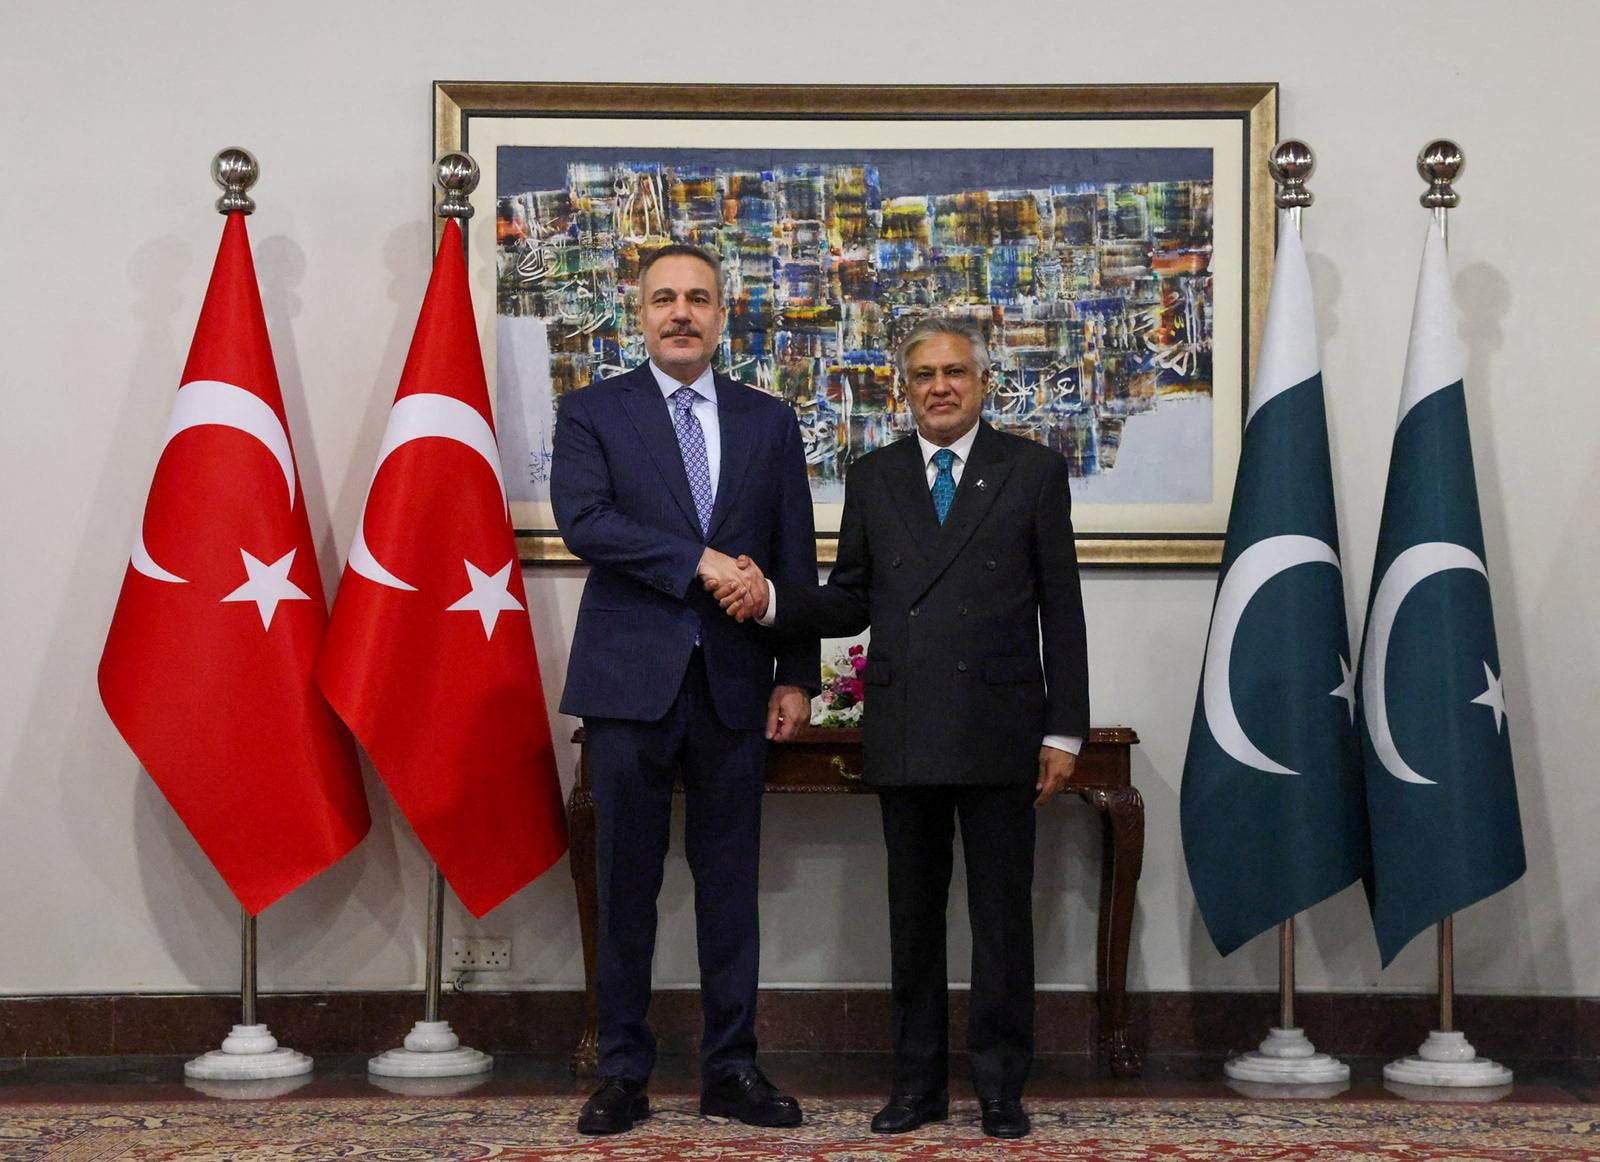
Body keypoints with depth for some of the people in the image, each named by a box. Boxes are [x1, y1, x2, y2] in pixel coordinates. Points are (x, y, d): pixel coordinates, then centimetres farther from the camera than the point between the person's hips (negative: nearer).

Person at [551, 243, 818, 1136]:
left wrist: (796, 675, 3)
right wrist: (699, 561, -17)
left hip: (733, 684, 2)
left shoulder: (769, 420, 11)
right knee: (628, 881, 3)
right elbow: (583, 520, -13)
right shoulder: (593, 413, 4)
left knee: (731, 882, 7)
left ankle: (732, 1069, 16)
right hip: (629, 680, -2)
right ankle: (625, 1072, 12)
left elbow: (796, 558, 9)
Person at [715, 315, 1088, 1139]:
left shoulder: (1033, 471, 3)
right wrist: (772, 600, -7)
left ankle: (1000, 1085, 13)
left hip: (998, 730, -2)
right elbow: (851, 603, 12)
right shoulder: (872, 478, 11)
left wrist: (1063, 731, -3)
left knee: (1001, 913, 3)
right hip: (904, 732, 3)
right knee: (913, 915, 10)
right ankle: (919, 1081, 20)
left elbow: (1061, 608, 1)